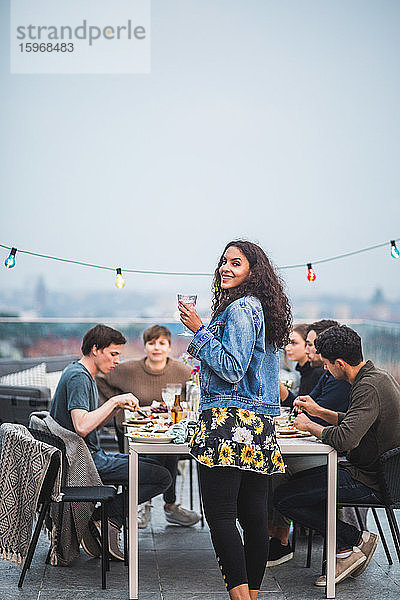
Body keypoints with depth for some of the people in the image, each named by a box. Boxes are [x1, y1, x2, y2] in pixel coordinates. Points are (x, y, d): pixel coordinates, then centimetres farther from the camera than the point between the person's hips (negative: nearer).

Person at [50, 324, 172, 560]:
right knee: (162, 477, -13)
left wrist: (118, 407, 5)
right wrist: (114, 401, -21)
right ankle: (110, 517, -8)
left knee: (152, 465, 26)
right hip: (85, 461, -10)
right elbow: (82, 427, -29)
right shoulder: (78, 377, -16)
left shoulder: (85, 375, 16)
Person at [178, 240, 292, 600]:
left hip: (231, 421, -10)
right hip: (259, 424, 10)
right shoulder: (259, 307, 20)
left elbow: (232, 368, -17)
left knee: (220, 515, -9)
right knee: (254, 515, 10)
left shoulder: (240, 308, -10)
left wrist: (199, 330, -10)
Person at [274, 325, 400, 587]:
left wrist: (310, 426, -15)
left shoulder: (368, 388, -23)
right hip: (378, 473, 10)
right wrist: (320, 412, 16)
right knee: (298, 480, 21)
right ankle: (348, 548, 13)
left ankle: (355, 540, -3)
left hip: (368, 482, -10)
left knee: (284, 498, -11)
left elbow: (345, 438, -33)